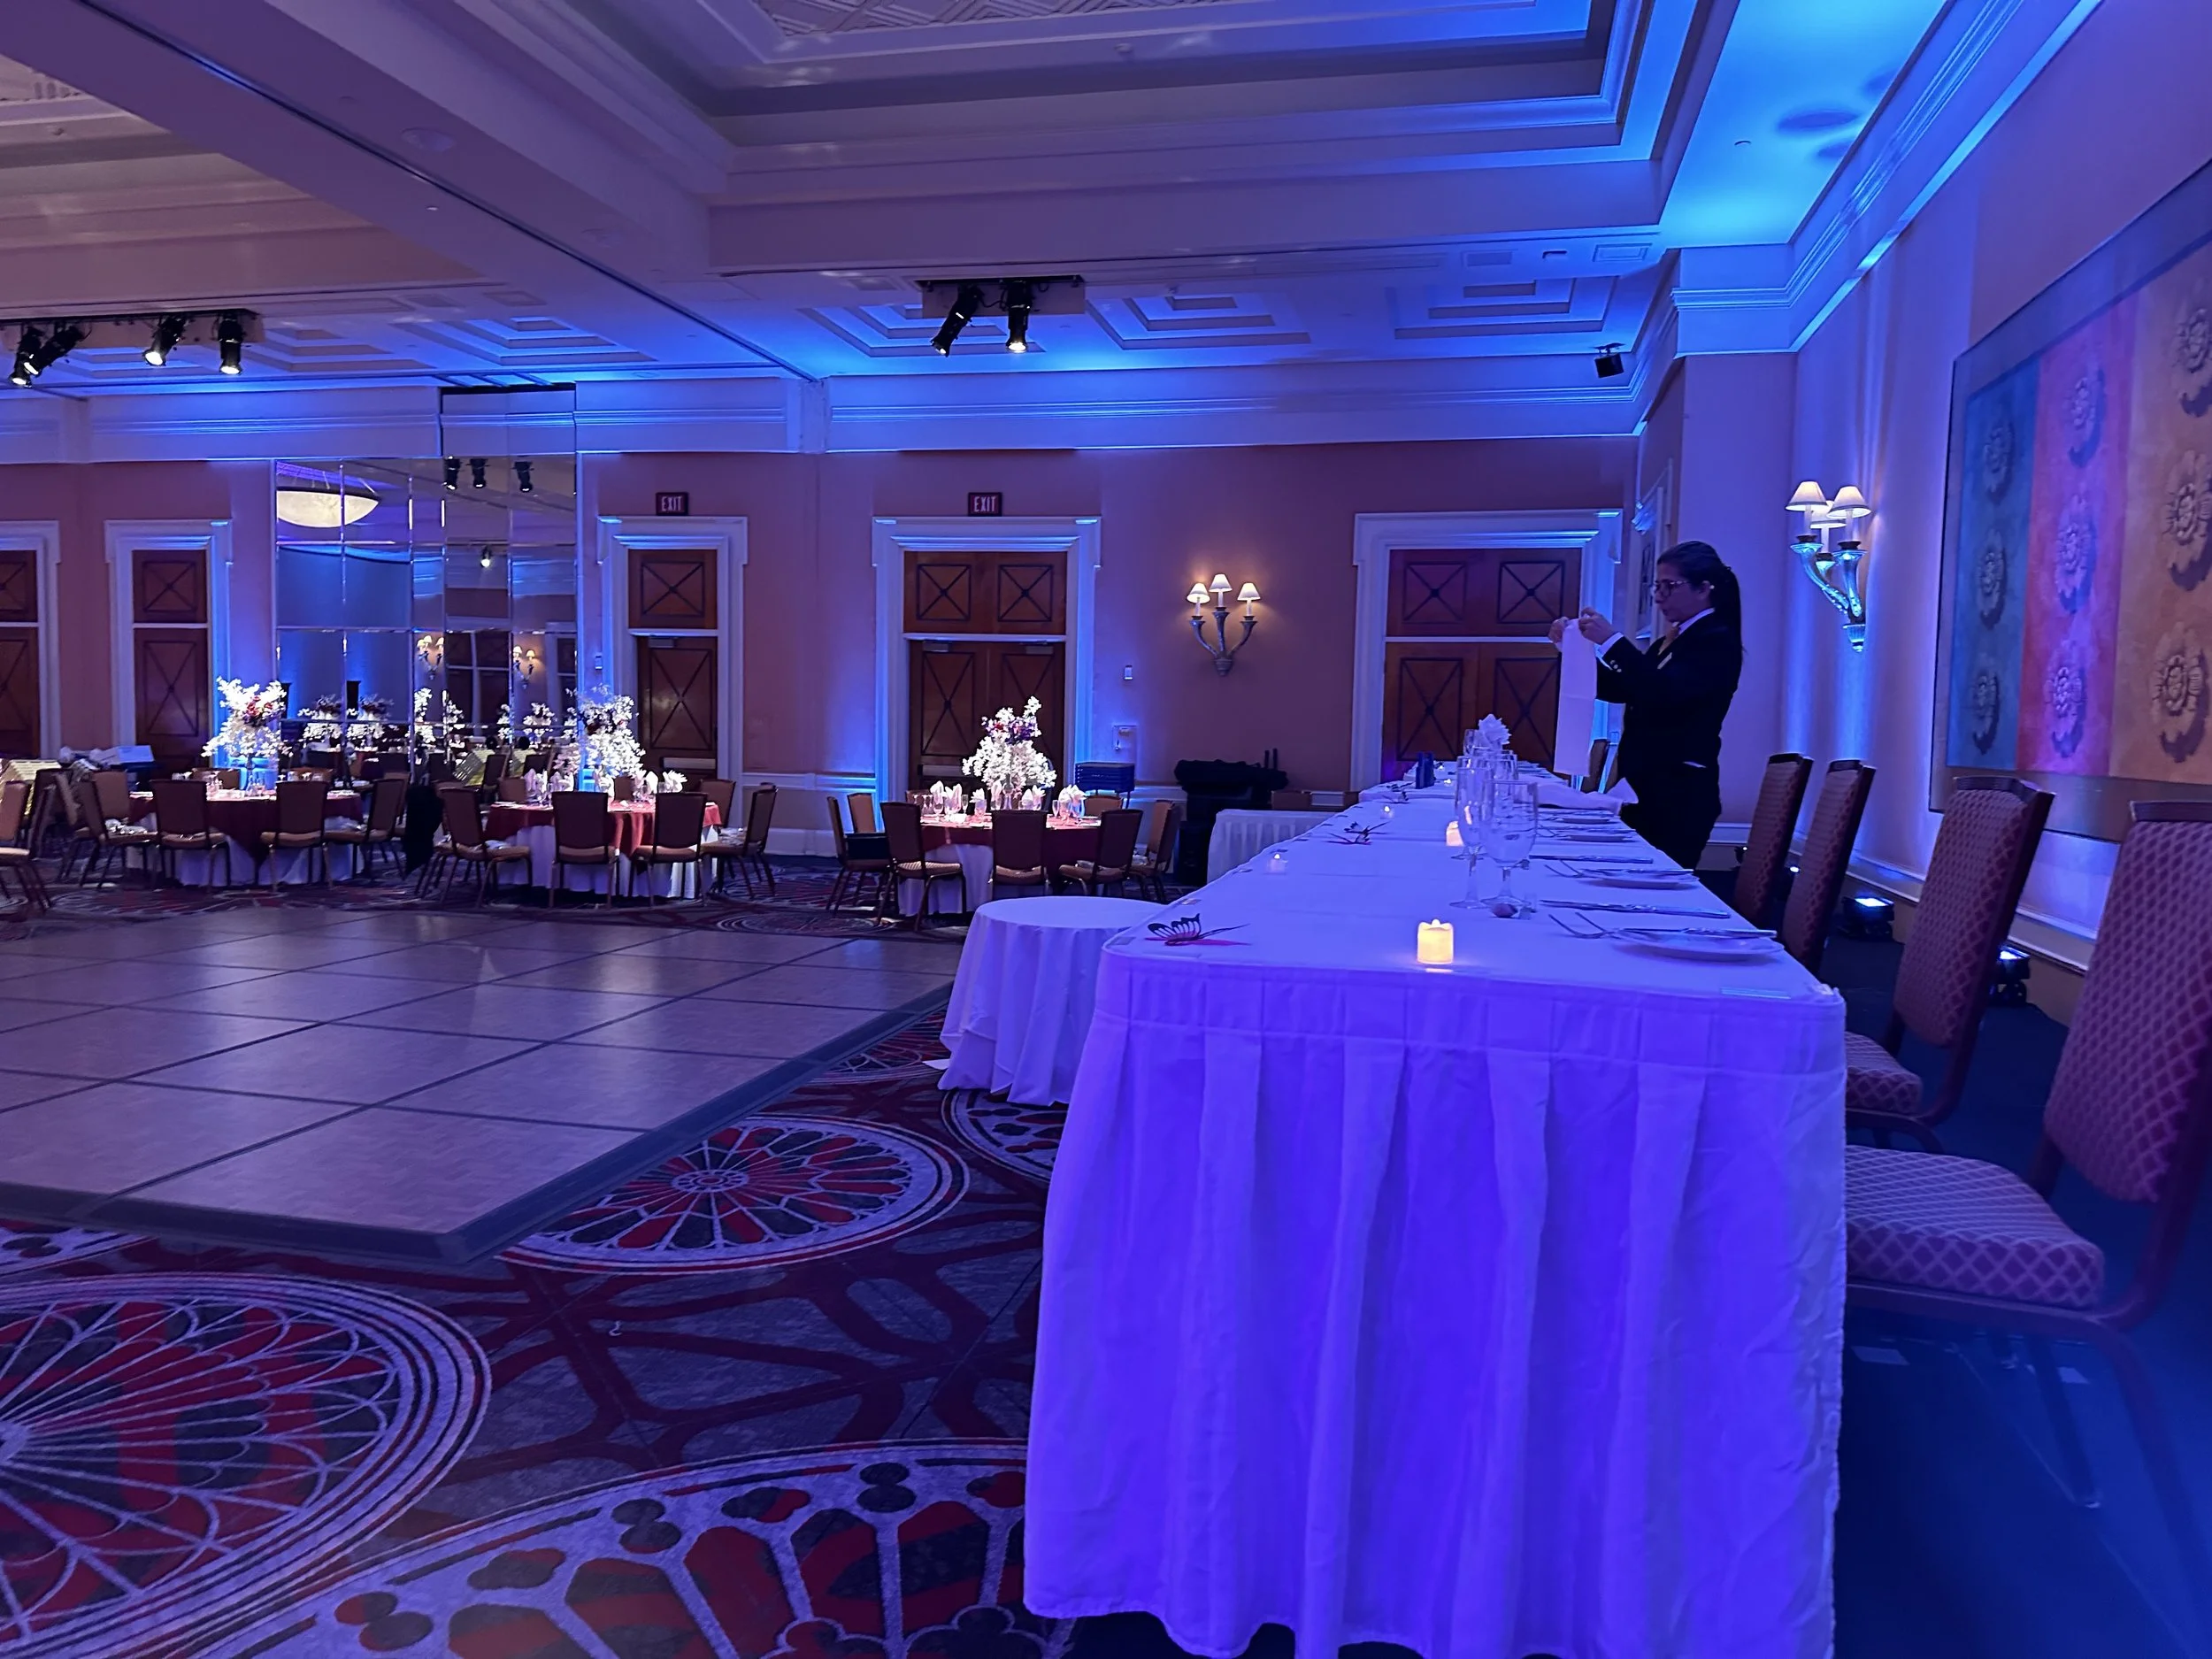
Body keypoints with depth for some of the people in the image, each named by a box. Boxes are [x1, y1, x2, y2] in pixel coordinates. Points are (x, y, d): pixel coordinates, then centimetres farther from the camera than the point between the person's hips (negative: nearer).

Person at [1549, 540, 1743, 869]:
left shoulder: (1717, 642, -8)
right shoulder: (1669, 642, 17)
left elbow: (1665, 692, -23)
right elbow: (1619, 690, 18)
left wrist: (1612, 641, -27)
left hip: (1679, 795, -8)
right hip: (1646, 787, 8)